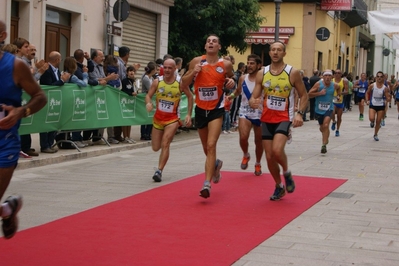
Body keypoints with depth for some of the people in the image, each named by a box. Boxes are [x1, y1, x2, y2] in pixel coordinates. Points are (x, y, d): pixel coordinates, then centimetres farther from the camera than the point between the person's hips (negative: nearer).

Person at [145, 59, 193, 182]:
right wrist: (148, 103, -25)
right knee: (155, 148, 9)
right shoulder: (157, 82, -4)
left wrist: (189, 114, -1)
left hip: (172, 118, -3)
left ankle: (159, 171, -16)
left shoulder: (180, 82, -9)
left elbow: (190, 96, 3)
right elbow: (148, 95, -1)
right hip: (158, 117, 3)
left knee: (165, 144, -18)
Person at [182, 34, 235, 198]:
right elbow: (184, 83, 1)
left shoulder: (226, 65, -4)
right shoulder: (197, 61, -4)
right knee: (206, 148, 17)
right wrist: (193, 72, -18)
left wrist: (231, 83, -9)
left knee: (211, 146, -18)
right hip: (200, 109, 3)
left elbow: (230, 80, 14)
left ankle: (207, 184, -20)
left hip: (217, 109, -3)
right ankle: (216, 164, 50)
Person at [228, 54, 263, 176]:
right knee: (243, 137, -20)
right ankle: (246, 155, 11)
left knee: (259, 142, 10)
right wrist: (232, 95, -1)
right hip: (245, 112, 2)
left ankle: (258, 164, 33)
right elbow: (238, 91, 18)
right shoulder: (243, 78, 1)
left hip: (259, 114, -2)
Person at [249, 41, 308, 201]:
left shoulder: (293, 73, -6)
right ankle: (279, 187, 27)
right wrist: (253, 102, -23)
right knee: (269, 157, 6)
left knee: (277, 150, -25)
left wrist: (300, 113, -16)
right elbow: (254, 97, 2)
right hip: (267, 119, 4)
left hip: (284, 118, -4)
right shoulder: (262, 73, 2)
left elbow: (304, 95, 0)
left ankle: (287, 173, 6)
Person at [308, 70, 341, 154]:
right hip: (319, 109, 1)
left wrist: (338, 95, 11)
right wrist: (319, 93, -22)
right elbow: (309, 94, -14)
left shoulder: (334, 85, -5)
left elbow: (338, 88, 22)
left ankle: (324, 145, -20)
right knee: (322, 128, 16)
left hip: (329, 108, -1)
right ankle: (325, 139, 48)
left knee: (326, 125, -22)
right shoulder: (318, 84, -12)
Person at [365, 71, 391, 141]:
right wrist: (367, 100, -3)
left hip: (381, 106, 1)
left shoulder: (385, 88, -8)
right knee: (371, 118, -22)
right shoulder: (372, 86, -7)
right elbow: (367, 93, 9)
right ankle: (372, 122, 17)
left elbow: (388, 98, -7)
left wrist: (388, 92, -25)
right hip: (373, 105, -1)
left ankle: (375, 135, 27)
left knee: (378, 121, 7)